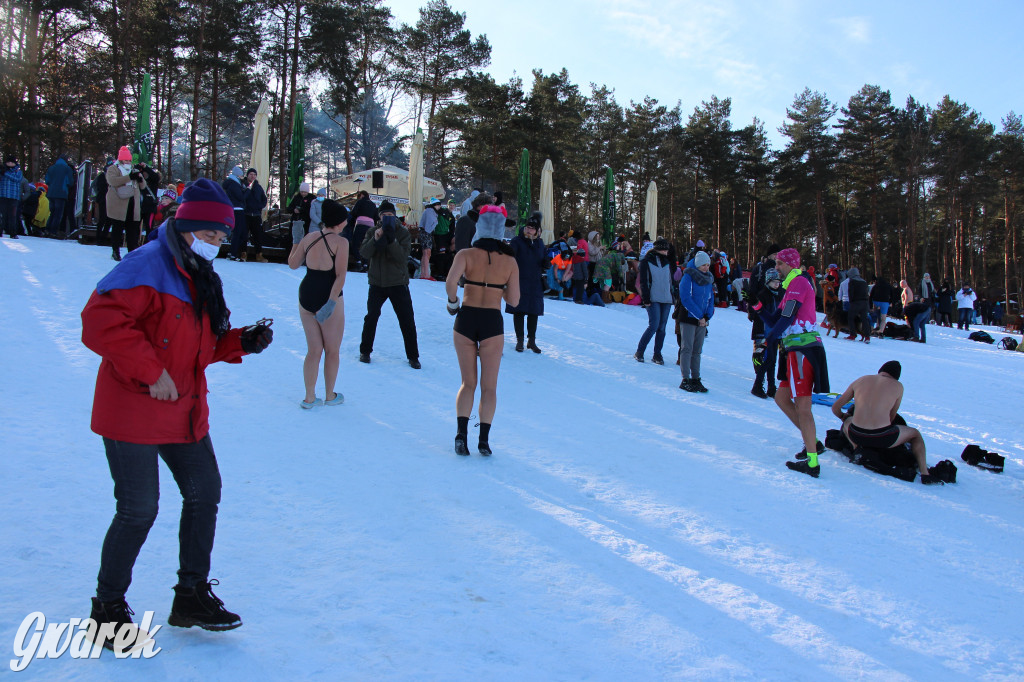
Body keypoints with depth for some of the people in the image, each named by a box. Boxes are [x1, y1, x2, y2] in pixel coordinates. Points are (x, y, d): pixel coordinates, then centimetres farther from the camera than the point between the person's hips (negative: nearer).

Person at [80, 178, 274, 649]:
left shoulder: (201, 278, 13)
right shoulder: (145, 266, -15)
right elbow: (100, 321, -26)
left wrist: (243, 342, 1)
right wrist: (150, 371, -26)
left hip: (185, 411, 9)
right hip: (132, 412, -9)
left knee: (205, 493, 10)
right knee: (139, 510, -3)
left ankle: (192, 596, 26)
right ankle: (108, 609, 19)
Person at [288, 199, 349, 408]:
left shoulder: (309, 237, 2)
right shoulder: (340, 242, -12)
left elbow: (293, 264, 13)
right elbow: (340, 276, -20)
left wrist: (296, 240, 23)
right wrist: (331, 303, -21)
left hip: (306, 295, 5)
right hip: (328, 297, -5)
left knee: (314, 350, 16)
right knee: (332, 351, 14)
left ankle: (309, 398, 20)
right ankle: (330, 396, 26)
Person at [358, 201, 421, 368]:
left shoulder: (403, 233, -4)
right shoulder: (372, 232, 2)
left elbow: (403, 256, -18)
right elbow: (364, 254, -11)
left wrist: (391, 240, -29)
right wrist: (375, 240, -25)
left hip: (398, 283, -2)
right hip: (377, 282, 2)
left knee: (407, 321, -1)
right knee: (371, 317, 9)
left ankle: (413, 356, 10)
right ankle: (365, 351, 26)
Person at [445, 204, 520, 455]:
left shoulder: (466, 254, -3)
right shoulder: (510, 262, 1)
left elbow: (450, 282, -19)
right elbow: (513, 300, 2)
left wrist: (453, 302, -2)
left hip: (465, 319, 1)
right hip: (492, 323, 0)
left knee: (468, 382, 14)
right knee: (489, 386, 11)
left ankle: (461, 434, -1)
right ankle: (484, 439, 4)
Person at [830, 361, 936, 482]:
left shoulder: (860, 381, 13)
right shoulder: (898, 386, 6)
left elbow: (835, 407, 19)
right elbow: (891, 417, 13)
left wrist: (843, 417, 41)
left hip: (856, 435, 2)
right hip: (882, 438, -2)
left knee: (847, 422, 37)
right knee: (915, 434, 25)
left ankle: (857, 449, 13)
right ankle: (924, 473, 13)